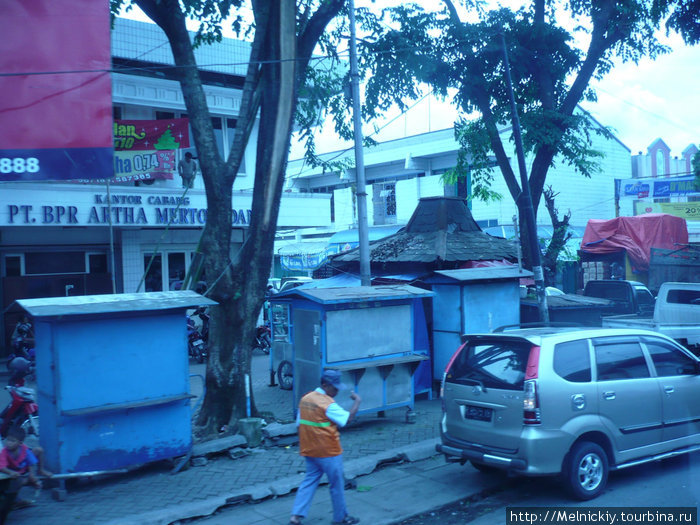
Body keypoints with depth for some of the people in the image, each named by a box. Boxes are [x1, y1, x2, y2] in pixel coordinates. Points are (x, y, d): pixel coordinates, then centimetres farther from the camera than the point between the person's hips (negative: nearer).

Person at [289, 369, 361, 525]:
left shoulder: (305, 399, 4)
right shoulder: (328, 404, -19)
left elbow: (299, 424, 9)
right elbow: (348, 418, -20)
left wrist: (303, 445, 17)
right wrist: (357, 401, -8)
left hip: (309, 451, 7)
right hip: (328, 452, -7)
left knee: (309, 481, 13)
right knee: (337, 485, 9)